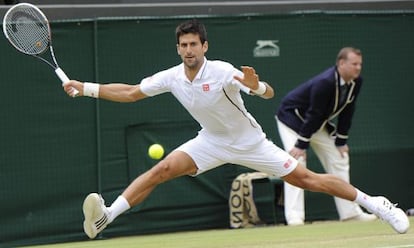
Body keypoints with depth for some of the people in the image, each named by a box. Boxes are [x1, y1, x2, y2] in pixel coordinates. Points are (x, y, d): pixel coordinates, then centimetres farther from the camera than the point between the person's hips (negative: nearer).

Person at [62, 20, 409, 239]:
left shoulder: (222, 71, -26)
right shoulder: (171, 77, -12)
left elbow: (270, 94, -31)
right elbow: (130, 93, -3)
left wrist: (257, 86, -55)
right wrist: (86, 88, -10)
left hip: (250, 141, -3)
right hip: (212, 142, 3)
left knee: (305, 178, -6)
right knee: (162, 170, -17)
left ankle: (374, 203, 5)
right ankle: (107, 216, -24)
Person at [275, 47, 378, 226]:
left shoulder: (356, 82, -10)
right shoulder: (325, 82, -34)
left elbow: (347, 111, -1)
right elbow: (313, 114, -31)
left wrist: (341, 141, 1)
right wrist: (301, 144, -28)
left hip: (319, 124, 8)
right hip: (292, 117, -8)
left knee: (339, 160, 6)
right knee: (297, 161, -21)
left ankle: (350, 212, 12)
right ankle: (294, 216, -25)